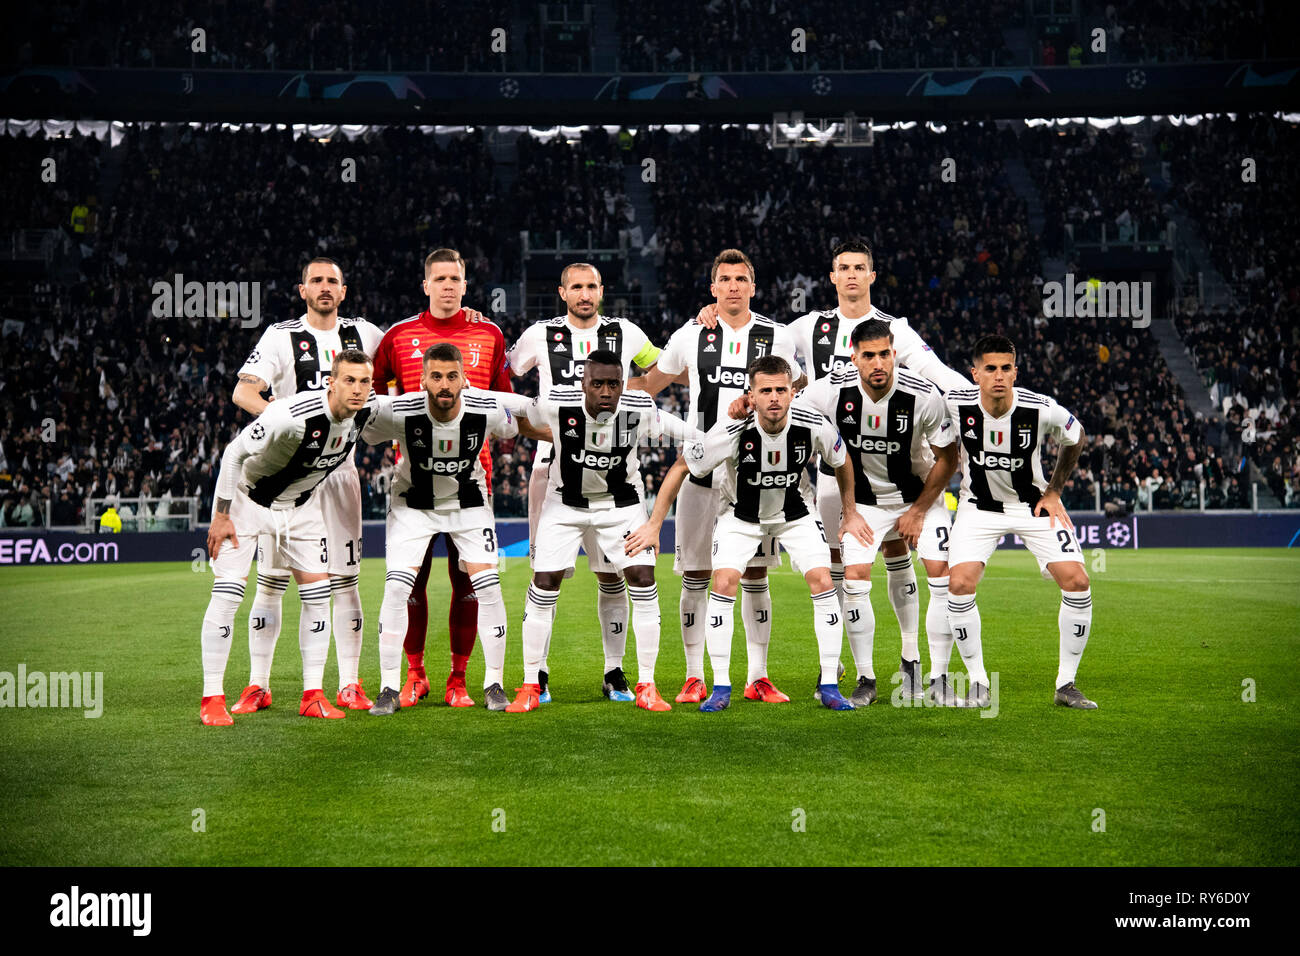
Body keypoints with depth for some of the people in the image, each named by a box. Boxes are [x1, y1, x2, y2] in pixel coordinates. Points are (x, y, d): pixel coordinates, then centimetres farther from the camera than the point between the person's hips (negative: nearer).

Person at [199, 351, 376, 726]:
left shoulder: (367, 412, -14)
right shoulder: (293, 416, -34)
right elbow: (235, 453, -22)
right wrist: (221, 516, -18)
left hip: (301, 503, 6)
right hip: (247, 498, -6)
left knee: (317, 592, -1)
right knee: (228, 592, -13)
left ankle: (313, 696, 6)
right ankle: (211, 699, -6)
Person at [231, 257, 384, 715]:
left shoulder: (363, 335, 10)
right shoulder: (282, 337, -3)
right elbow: (243, 392, -14)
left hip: (339, 466, 3)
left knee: (345, 579, 3)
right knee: (272, 578, -2)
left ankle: (349, 685, 9)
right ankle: (258, 685, 5)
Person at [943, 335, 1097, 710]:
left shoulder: (1042, 409, -22)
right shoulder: (955, 405, -22)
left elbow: (1075, 439, 1)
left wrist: (1053, 492, 0)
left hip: (1034, 505, 0)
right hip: (979, 506, 0)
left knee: (1076, 583, -13)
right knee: (959, 585, -19)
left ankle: (1066, 684, 2)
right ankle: (978, 682, 1)